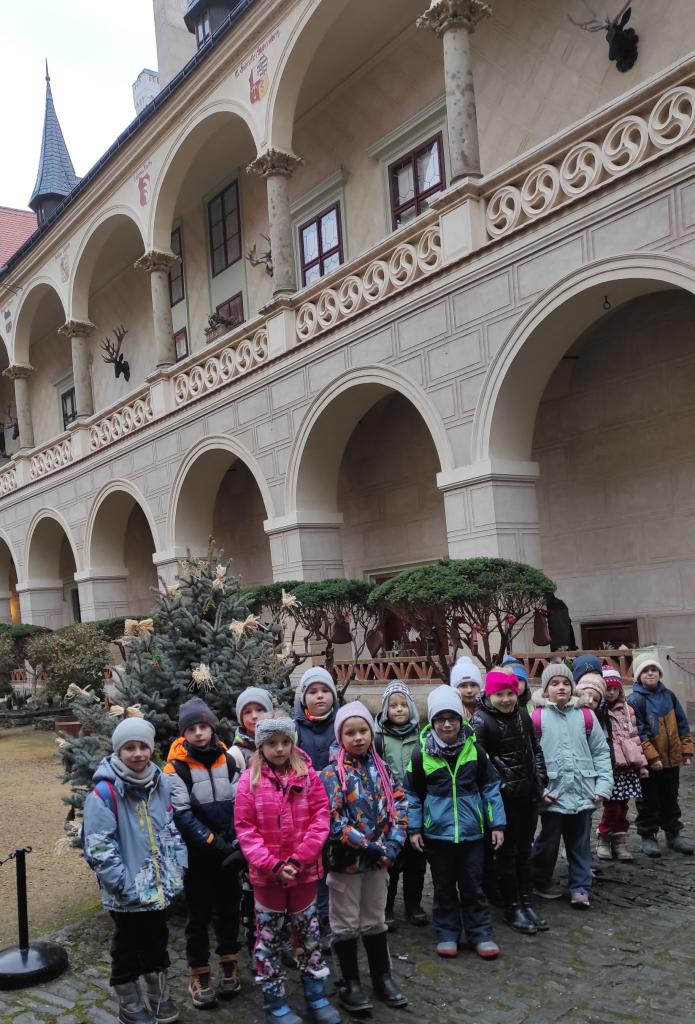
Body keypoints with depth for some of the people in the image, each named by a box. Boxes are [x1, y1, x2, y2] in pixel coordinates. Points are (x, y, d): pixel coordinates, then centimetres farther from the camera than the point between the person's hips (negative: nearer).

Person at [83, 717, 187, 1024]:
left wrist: (178, 868, 0)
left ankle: (159, 997, 41)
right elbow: (99, 848, -21)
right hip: (127, 893, -5)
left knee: (157, 942, 21)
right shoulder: (105, 793, -20)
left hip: (159, 887, 5)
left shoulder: (162, 783, 0)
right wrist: (126, 885, -21)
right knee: (128, 949, 12)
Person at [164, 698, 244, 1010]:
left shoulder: (228, 761, 2)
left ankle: (229, 964, 30)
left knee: (229, 908, 13)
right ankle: (199, 974, 21)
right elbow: (183, 815, -15)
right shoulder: (176, 769, -10)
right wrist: (215, 844, -19)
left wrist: (239, 844, -10)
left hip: (229, 853, 3)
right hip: (197, 854, -3)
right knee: (199, 914, 6)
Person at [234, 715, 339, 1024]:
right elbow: (245, 828, -10)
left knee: (308, 933, 14)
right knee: (268, 938, 10)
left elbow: (320, 818, -6)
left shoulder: (308, 775, -4)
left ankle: (317, 997, 30)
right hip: (266, 873, -1)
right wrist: (272, 864, -17)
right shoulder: (250, 780, -8)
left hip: (304, 870, 1)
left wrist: (298, 859, -15)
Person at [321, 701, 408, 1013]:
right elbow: (334, 822, -20)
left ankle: (382, 977, 32)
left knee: (375, 920, 19)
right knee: (346, 924, 10)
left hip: (379, 858, 5)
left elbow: (399, 806, 0)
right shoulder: (332, 773, -14)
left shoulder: (380, 768, 2)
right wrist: (370, 846, -20)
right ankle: (350, 982, 24)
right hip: (346, 859, -4)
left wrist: (392, 844, -12)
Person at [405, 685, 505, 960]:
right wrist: (414, 828, 0)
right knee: (444, 887, 13)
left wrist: (497, 824, 2)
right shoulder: (421, 755, -8)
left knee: (473, 886, 11)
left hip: (471, 832, 1)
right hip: (437, 834, 0)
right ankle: (447, 934, 27)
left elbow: (490, 788, 4)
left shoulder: (475, 751, -5)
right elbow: (412, 794, 2)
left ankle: (480, 934, 24)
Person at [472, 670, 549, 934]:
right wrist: (499, 785, -19)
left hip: (528, 795, 6)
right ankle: (512, 908, 16)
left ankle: (526, 903, 26)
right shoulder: (481, 720, -14)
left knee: (524, 850, 15)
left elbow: (536, 750, 16)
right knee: (507, 852, 5)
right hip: (504, 797, -6)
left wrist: (541, 782, 10)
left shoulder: (523, 715, 7)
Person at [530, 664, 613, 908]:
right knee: (548, 842, 10)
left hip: (582, 792, 2)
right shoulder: (537, 718, -6)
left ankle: (580, 888, 23)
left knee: (580, 844, 11)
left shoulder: (586, 716, 2)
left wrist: (603, 785, -1)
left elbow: (600, 752, 6)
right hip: (553, 793, -2)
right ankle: (540, 883, 29)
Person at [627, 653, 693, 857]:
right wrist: (652, 756, -19)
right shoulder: (634, 700, -13)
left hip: (672, 759, 5)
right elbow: (637, 733, -17)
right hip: (648, 762, -5)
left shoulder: (668, 695, 6)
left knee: (670, 799, 17)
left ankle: (673, 834, 28)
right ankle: (648, 837, 17)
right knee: (649, 801, 6)